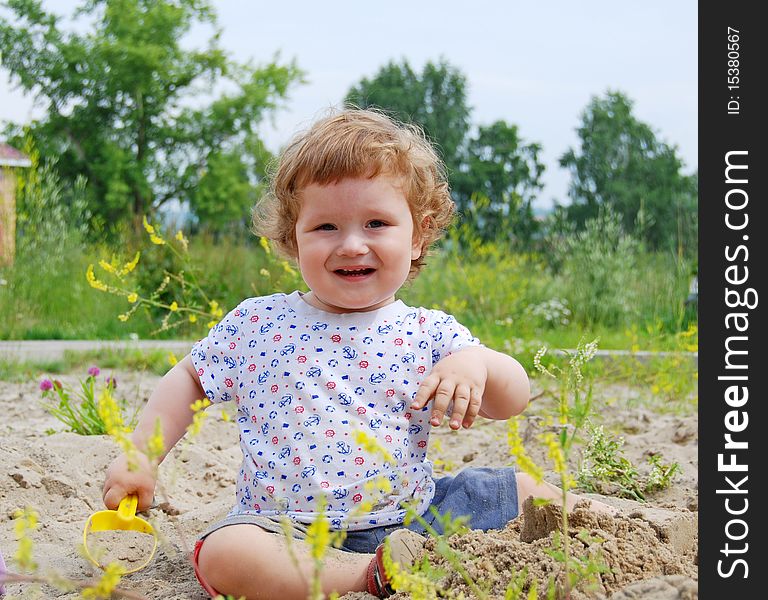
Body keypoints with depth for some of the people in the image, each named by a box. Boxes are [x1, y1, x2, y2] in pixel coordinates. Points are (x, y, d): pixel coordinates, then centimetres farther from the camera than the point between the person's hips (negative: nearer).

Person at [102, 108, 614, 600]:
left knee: (522, 489, -9)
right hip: (290, 529, -1)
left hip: (412, 519, 1)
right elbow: (190, 380, 15)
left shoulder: (430, 333, 1)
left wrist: (478, 363, -26)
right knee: (224, 553, -34)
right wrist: (140, 455, 4)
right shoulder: (259, 323, 1)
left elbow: (513, 400, -3)